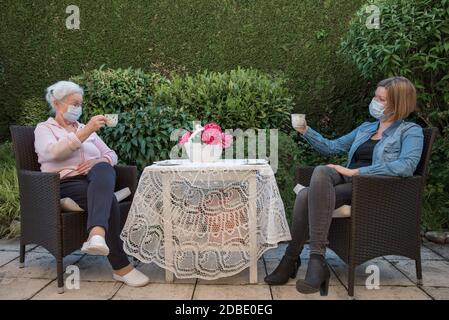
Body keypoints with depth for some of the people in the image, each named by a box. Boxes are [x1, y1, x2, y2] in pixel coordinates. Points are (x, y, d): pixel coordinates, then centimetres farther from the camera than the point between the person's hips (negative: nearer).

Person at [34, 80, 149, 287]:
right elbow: (53, 152, -12)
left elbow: (111, 155, 18)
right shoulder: (44, 129, 13)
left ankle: (97, 233, -59)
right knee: (109, 200, -33)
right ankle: (120, 266, -31)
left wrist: (98, 161, -6)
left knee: (103, 169, -36)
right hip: (66, 183, -3)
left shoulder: (85, 129, 27)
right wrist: (86, 132, -20)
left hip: (96, 179, 3)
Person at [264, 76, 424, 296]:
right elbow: (332, 147, 28)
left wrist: (356, 171, -18)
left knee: (321, 172, -32)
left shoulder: (411, 131, 5)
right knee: (304, 195, -28)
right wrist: (305, 131, 14)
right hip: (350, 183, 5)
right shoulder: (366, 128, 25)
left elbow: (406, 166, -14)